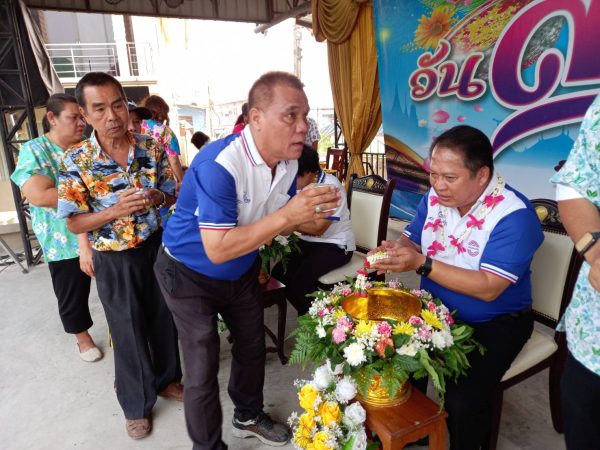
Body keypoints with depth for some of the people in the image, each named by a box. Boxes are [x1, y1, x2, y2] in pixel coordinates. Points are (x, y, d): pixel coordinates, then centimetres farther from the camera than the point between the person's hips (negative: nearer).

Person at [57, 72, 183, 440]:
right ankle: (137, 402, 36)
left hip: (158, 247, 3)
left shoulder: (152, 148, -6)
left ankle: (167, 378, 45)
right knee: (129, 330, 13)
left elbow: (173, 194, 2)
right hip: (115, 259, -2)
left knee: (164, 319, 18)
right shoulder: (76, 161, -13)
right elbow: (75, 224, -10)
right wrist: (117, 210, -26)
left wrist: (156, 198, -21)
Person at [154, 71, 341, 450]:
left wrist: (313, 212, -22)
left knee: (253, 347, 21)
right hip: (190, 274, -7)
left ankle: (249, 416, 49)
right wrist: (286, 215, -40)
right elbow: (217, 250, -37)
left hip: (243, 270, 7)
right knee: (203, 368, 1)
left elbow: (280, 223, -1)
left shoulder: (288, 161, -11)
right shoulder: (218, 164, -34)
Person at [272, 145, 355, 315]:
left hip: (335, 245, -7)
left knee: (300, 281, -24)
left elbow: (318, 228, -22)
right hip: (308, 241, 7)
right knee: (279, 274, -10)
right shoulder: (300, 184, -1)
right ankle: (307, 314, 10)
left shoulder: (331, 187, -22)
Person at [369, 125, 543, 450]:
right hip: (435, 311, 6)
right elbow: (412, 243, 5)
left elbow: (488, 289, -27)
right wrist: (395, 249, -19)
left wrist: (422, 264, -33)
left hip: (494, 323, -5)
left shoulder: (514, 216, -23)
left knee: (462, 400, -25)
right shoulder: (434, 197, -3)